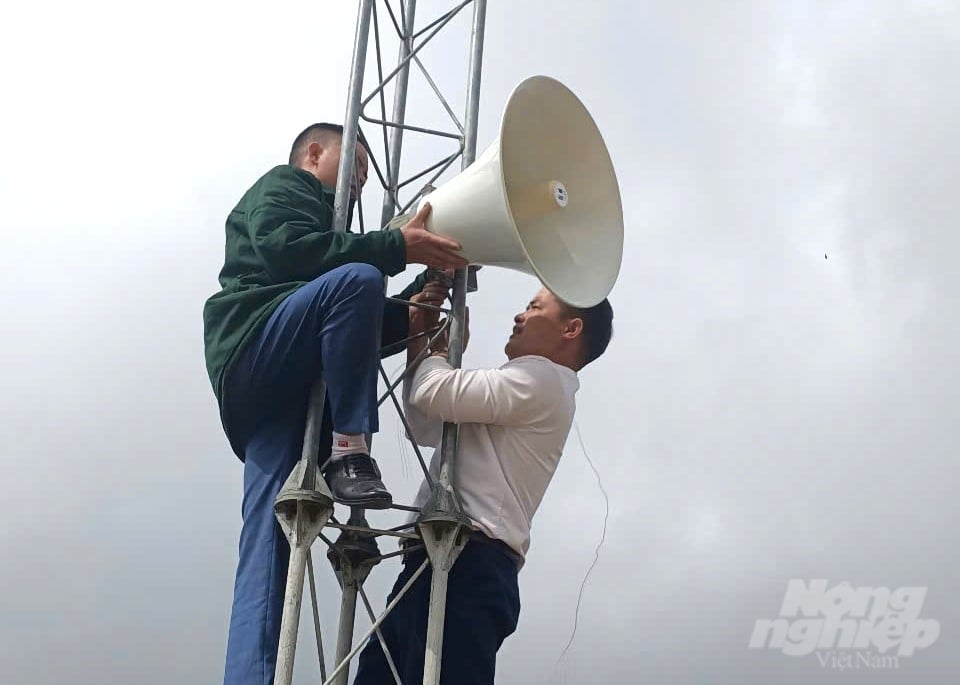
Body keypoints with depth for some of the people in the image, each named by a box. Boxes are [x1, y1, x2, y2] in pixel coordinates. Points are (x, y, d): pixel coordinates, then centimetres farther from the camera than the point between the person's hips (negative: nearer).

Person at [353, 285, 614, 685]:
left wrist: (428, 342, 10)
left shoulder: (542, 378, -2)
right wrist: (419, 337, 25)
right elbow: (425, 426, 35)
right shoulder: (518, 396, 31)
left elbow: (437, 393, -13)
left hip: (468, 563, -10)